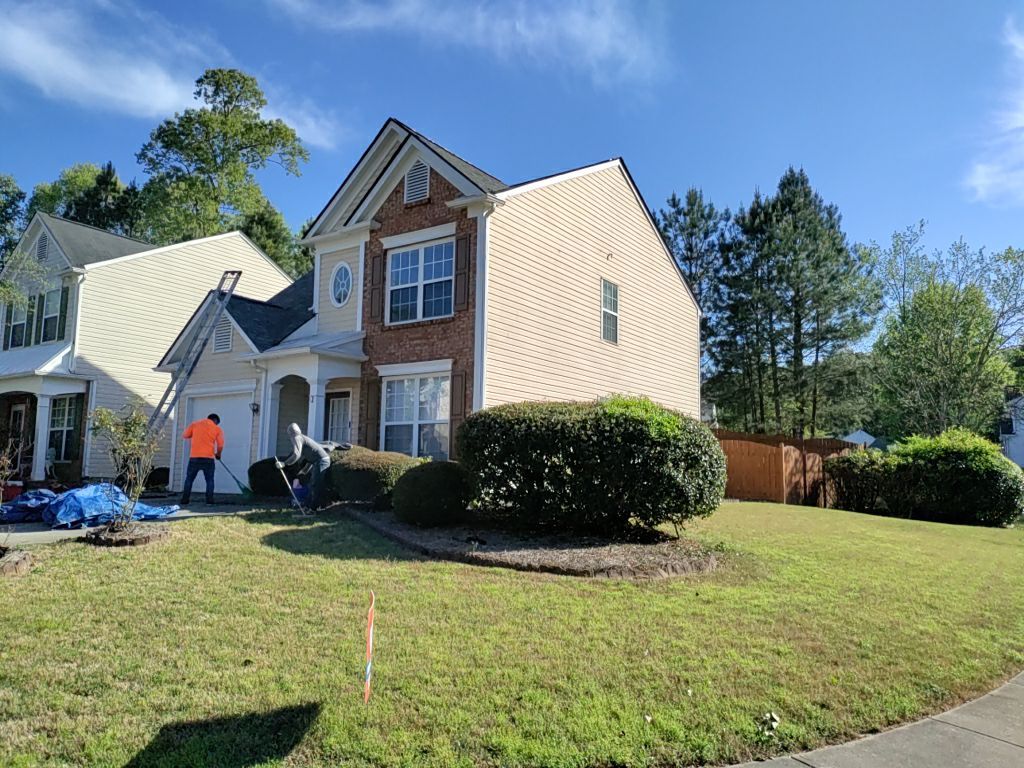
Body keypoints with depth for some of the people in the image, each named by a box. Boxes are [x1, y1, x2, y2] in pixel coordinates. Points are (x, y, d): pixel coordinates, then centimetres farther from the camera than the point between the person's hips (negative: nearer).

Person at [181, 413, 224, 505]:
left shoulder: (194, 424, 10)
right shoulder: (217, 428, 5)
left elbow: (185, 436, 13)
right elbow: (220, 445, 0)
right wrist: (218, 455, 17)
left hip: (194, 457, 1)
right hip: (208, 458, -1)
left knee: (189, 479, 12)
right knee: (210, 480, 8)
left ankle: (184, 500, 9)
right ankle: (209, 500, 1)